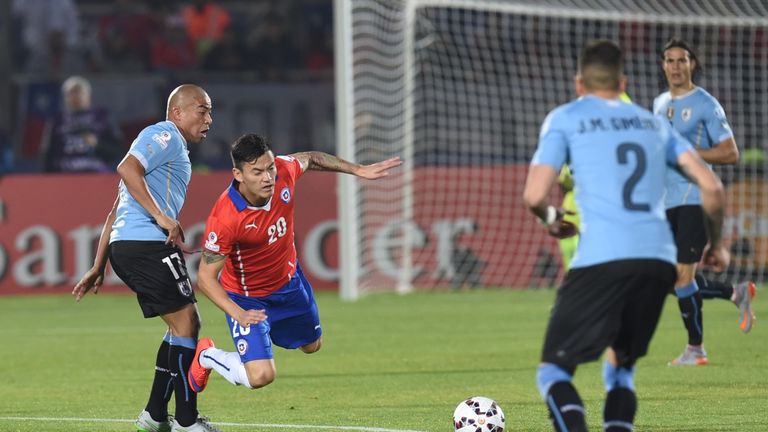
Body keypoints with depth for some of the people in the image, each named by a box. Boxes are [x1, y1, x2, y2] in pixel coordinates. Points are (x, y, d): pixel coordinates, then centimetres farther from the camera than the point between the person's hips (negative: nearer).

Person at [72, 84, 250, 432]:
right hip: (147, 244, -10)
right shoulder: (166, 136, -2)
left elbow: (116, 212, 28)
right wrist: (162, 217, -23)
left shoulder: (170, 144, 29)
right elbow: (127, 168, -22)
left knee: (184, 324, 15)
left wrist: (98, 268, 26)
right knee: (185, 323, -7)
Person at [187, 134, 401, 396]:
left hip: (289, 281, 7)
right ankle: (207, 356, 12)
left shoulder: (283, 170, -23)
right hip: (247, 298, -7)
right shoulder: (225, 218, -38)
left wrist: (358, 170, 7)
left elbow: (309, 159, 4)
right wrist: (239, 314, -42)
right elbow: (206, 278, -29)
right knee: (261, 377, -18)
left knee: (312, 345, 25)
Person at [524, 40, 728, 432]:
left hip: (601, 260, -4)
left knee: (554, 370, 3)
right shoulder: (653, 123, 22)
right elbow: (712, 187, 15)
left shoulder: (565, 119, 9)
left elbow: (534, 196, -1)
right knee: (620, 368, 22)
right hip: (659, 261, 4)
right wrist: (715, 244, 31)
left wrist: (552, 219, 22)